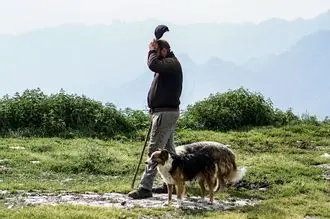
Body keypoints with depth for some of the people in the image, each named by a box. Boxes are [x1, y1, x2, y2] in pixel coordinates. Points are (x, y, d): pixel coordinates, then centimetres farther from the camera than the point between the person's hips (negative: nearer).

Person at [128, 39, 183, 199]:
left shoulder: (172, 63, -13)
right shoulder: (167, 64, 19)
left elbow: (153, 65, -28)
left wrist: (152, 51, -16)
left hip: (165, 113, -11)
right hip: (164, 112, 11)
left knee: (154, 149, -13)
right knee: (168, 149, 15)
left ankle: (145, 187, -15)